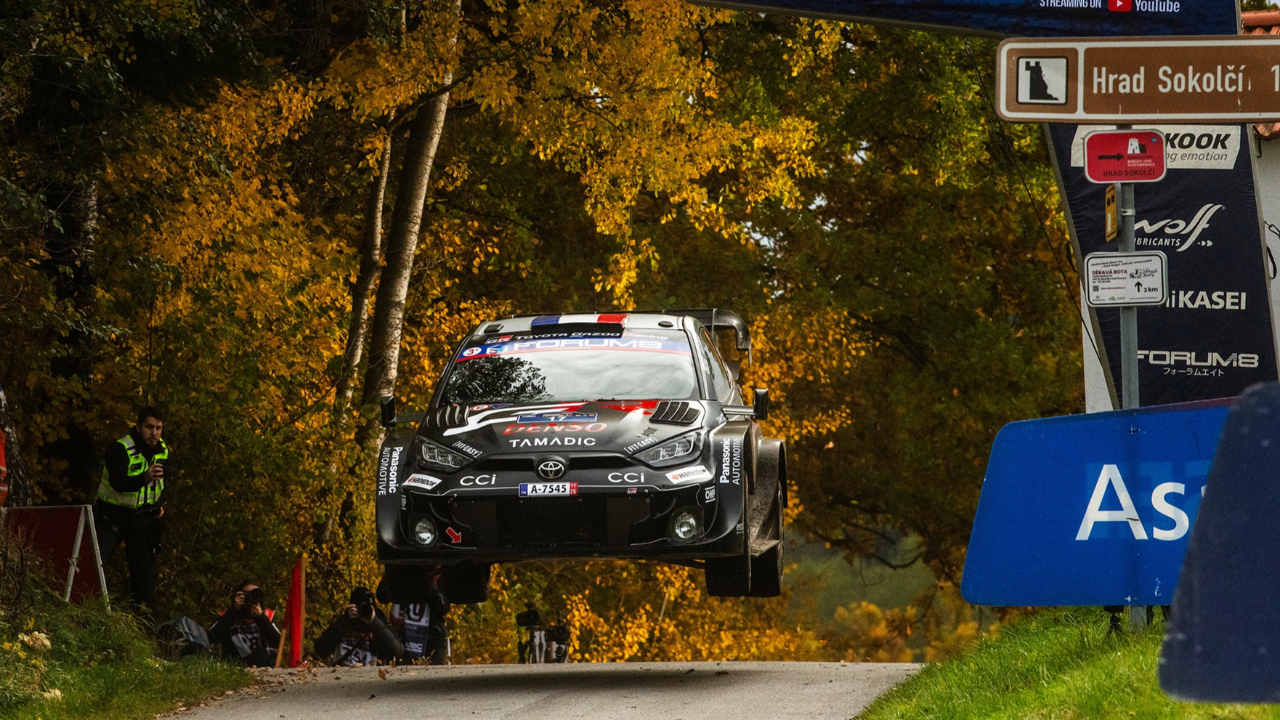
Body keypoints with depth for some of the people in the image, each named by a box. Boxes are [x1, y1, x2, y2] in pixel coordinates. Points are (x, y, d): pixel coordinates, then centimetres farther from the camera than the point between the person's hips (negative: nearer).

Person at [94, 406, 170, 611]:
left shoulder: (163, 450, -1)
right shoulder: (120, 449, -22)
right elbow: (118, 483, -38)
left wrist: (159, 504, 9)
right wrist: (144, 478, -55)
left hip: (143, 516, 5)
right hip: (113, 514, -5)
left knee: (145, 567, 2)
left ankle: (143, 609, 11)